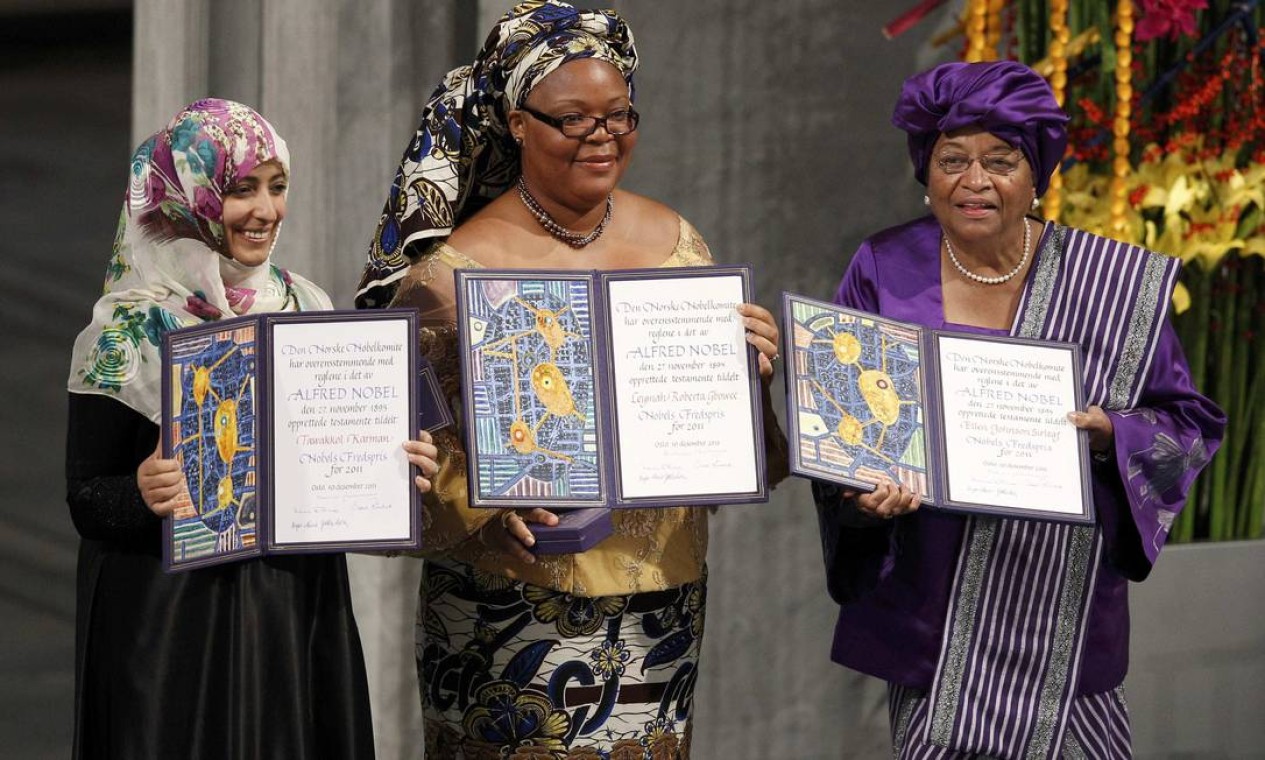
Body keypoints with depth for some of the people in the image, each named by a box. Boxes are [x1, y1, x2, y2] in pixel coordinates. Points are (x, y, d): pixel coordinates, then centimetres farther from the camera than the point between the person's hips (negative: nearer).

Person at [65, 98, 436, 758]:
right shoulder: (131, 327, -7)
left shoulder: (308, 307, 7)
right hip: (174, 623, -4)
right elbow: (86, 499, -7)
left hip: (301, 612, 5)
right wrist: (142, 494, -27)